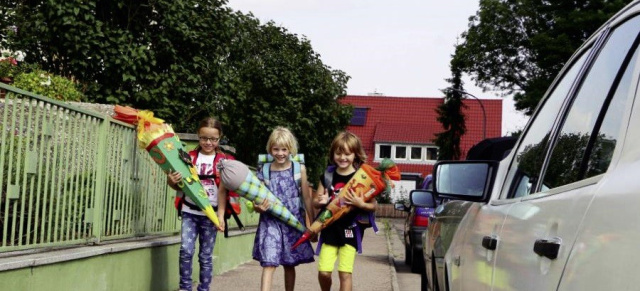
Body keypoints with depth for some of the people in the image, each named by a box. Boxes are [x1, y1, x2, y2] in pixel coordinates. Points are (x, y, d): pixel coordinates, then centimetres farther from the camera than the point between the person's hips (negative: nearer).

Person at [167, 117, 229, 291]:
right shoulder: (190, 157, 5)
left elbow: (222, 190, -4)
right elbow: (181, 186, 10)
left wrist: (221, 216, -13)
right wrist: (171, 181, -13)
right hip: (190, 212, 1)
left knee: (206, 256, 5)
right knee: (186, 250, -11)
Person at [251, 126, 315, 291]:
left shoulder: (299, 169, -1)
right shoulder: (264, 171, 0)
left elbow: (307, 198, 2)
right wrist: (259, 208, -19)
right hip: (270, 222, -1)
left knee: (290, 264, 13)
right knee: (269, 263, -11)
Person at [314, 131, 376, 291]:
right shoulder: (328, 175, 4)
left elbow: (373, 205, -3)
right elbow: (315, 202, 11)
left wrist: (360, 204, -22)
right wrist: (321, 201, -12)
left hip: (350, 230, -3)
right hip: (330, 229, 3)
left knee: (345, 274, -2)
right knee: (323, 272, 0)